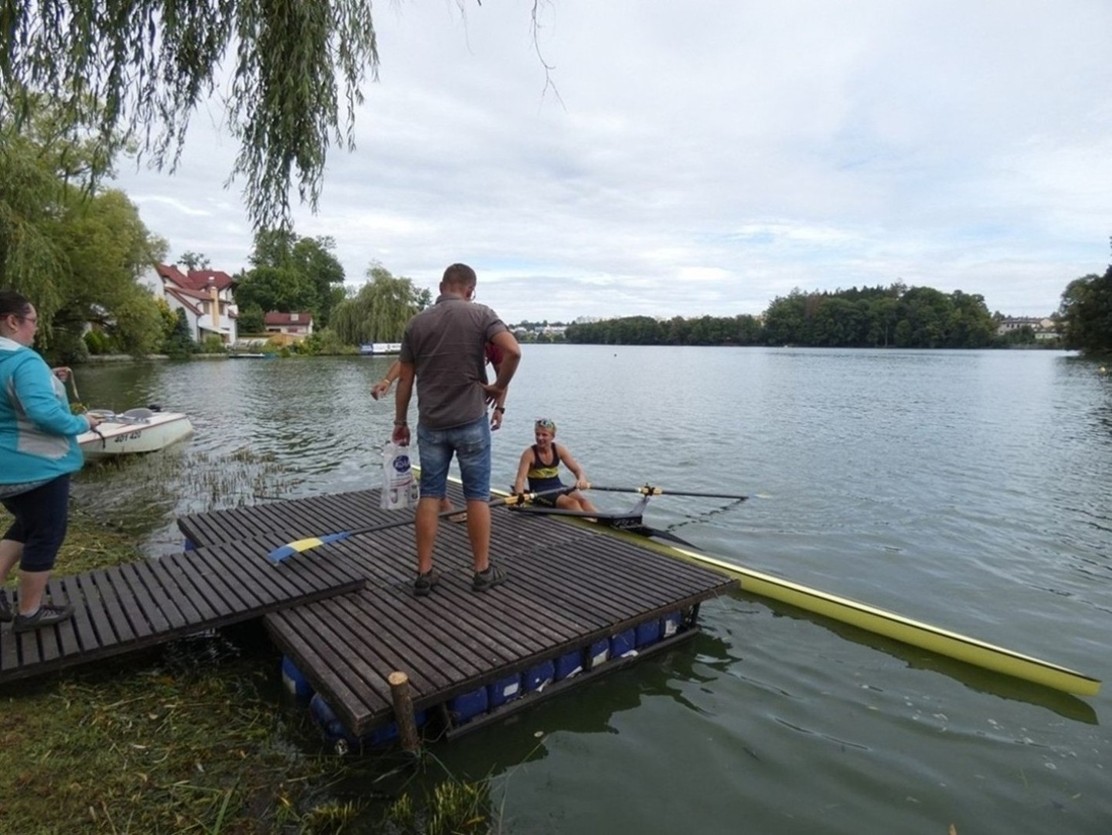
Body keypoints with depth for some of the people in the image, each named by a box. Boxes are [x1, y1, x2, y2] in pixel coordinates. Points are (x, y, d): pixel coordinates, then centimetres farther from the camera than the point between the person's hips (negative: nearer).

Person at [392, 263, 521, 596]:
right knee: (477, 495, 8)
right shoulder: (480, 314, -4)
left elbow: (405, 378, 6)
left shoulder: (416, 322, 5)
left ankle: (424, 573, 14)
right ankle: (482, 571, 17)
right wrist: (499, 386, -5)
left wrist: (400, 422, 14)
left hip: (431, 424, 3)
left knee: (430, 496, 10)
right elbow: (513, 351, -20)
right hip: (470, 421, -2)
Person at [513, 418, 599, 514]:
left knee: (583, 500, -24)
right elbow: (520, 479, -18)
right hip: (539, 492, -4)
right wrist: (520, 496, -39)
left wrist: (582, 478, -26)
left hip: (558, 487, 4)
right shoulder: (529, 453, -10)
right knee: (571, 502, -29)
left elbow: (577, 470, -2)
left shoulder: (559, 450, 1)